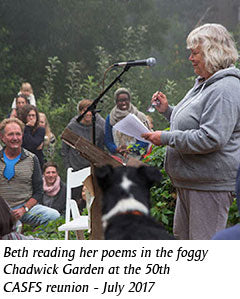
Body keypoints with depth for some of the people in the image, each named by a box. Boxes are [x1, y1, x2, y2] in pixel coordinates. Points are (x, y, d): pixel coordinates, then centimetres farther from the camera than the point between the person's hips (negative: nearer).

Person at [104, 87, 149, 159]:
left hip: (137, 156, -2)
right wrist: (117, 149, -9)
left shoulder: (140, 117, 8)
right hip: (117, 157, 2)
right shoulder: (110, 118, 12)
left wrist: (131, 149, -12)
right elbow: (107, 140, 11)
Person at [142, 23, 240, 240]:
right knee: (182, 236, 19)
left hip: (210, 184, -11)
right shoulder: (204, 85, 16)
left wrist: (167, 138, -20)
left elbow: (210, 139, -27)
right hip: (190, 181, 11)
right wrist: (167, 110, 14)